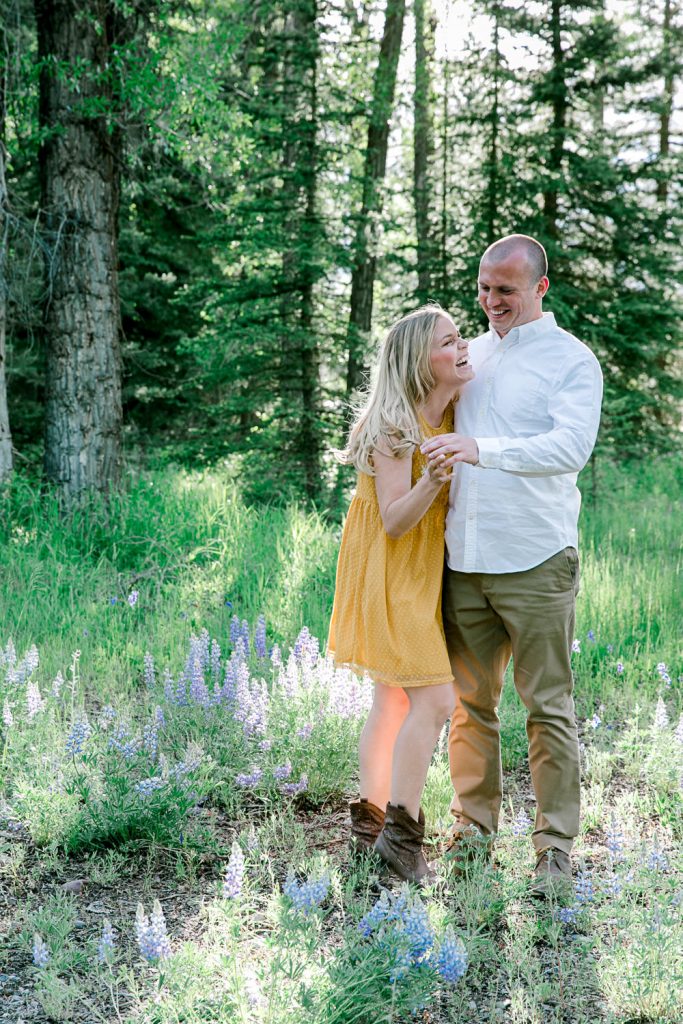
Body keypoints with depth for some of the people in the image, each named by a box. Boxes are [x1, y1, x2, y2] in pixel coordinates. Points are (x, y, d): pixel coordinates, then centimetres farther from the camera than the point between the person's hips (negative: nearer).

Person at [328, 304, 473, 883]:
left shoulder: (451, 418, 6)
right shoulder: (396, 427, -19)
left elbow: (462, 496, 18)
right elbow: (394, 520, -22)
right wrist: (430, 481, -38)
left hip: (422, 573, 9)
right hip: (389, 572, -9)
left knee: (395, 702, 12)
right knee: (435, 700, -11)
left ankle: (370, 824, 21)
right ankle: (402, 835, -3)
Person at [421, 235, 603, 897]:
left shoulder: (572, 359, 1)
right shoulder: (467, 354, 17)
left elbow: (571, 446, -16)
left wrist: (481, 449, -28)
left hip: (535, 560, -5)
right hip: (463, 560, 5)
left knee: (548, 705, -1)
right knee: (470, 699, 9)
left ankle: (555, 845, 8)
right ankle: (473, 823, 21)